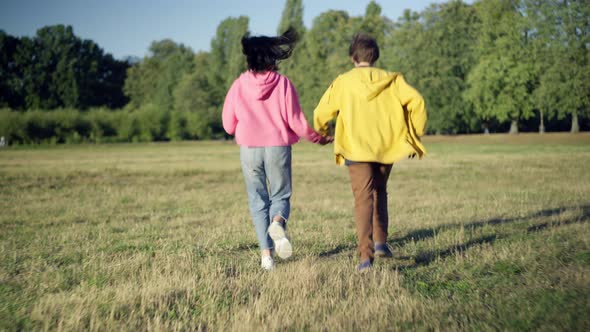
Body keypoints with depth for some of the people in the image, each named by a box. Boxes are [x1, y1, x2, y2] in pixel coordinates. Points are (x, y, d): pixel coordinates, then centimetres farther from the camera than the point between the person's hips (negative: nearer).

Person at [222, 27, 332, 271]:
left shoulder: (239, 85, 0)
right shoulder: (283, 83, -3)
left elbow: (228, 125, 4)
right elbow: (296, 122, -3)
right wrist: (318, 138, 13)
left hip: (249, 150, 1)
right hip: (278, 148, -1)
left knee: (257, 200, 12)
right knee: (280, 196, 15)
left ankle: (266, 253, 2)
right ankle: (278, 223, -20)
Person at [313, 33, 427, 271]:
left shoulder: (343, 82, 1)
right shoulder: (390, 80, 6)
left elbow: (321, 113, 2)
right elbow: (416, 101, -5)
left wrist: (322, 133, 23)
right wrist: (414, 135, 5)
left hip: (357, 149, -3)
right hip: (387, 147, 3)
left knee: (363, 199, -4)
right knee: (379, 192, 23)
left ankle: (366, 255, -15)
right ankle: (380, 242, 14)